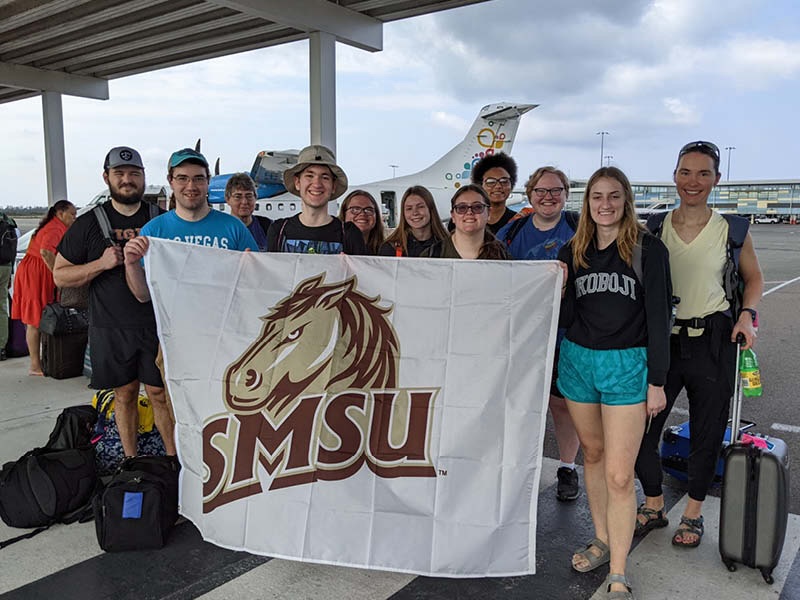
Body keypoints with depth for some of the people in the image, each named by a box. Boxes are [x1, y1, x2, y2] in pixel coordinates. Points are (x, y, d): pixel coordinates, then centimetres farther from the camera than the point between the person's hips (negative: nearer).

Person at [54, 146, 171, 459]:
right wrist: (102, 263, -13)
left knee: (160, 393, 3)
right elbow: (60, 275, 3)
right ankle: (131, 463, 25)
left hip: (157, 325, 0)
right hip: (110, 328, 1)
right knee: (125, 393, 11)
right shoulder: (89, 224, 2)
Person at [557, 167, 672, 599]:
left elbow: (658, 316, -5)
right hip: (578, 360, 4)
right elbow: (566, 318, 5)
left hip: (627, 364, -4)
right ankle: (602, 540, 34)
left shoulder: (648, 248, -5)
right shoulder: (572, 251, 6)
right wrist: (559, 288, -13)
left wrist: (656, 381, -7)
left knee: (619, 475, -5)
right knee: (592, 454, 16)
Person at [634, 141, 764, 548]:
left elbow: (753, 278, 12)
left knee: (707, 434, 10)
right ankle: (654, 506, 26)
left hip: (713, 341, -1)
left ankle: (693, 512, 33)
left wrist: (747, 314, -5)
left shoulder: (731, 230, 0)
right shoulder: (655, 229, 1)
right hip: (662, 339, 1)